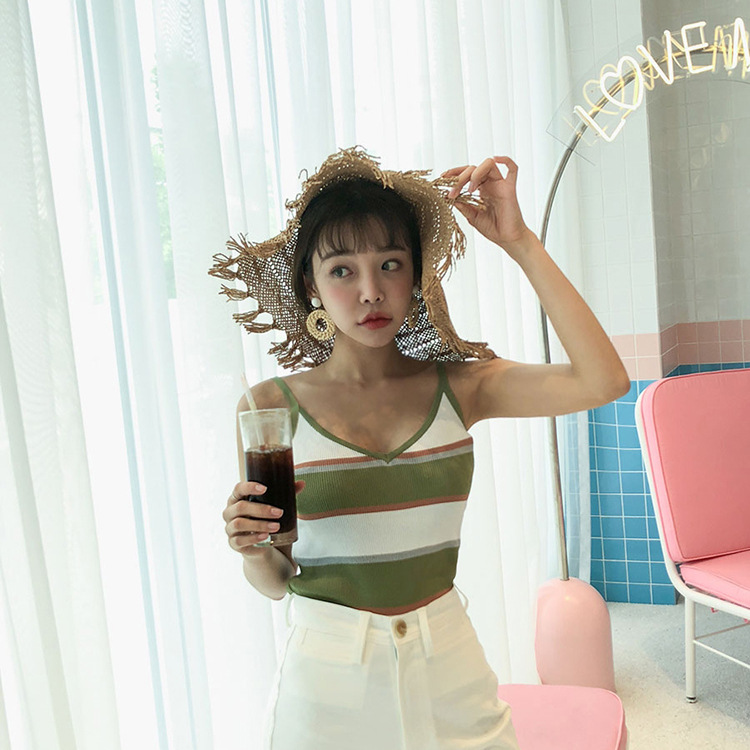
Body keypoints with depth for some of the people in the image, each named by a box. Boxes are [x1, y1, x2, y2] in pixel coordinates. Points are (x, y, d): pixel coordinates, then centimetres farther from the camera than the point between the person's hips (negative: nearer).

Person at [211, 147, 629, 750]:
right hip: (330, 677, -1)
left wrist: (520, 242, -19)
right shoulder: (271, 407, -10)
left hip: (449, 670, 2)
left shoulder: (457, 386, -6)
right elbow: (274, 581, -3)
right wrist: (253, 545, -26)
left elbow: (604, 381, -20)